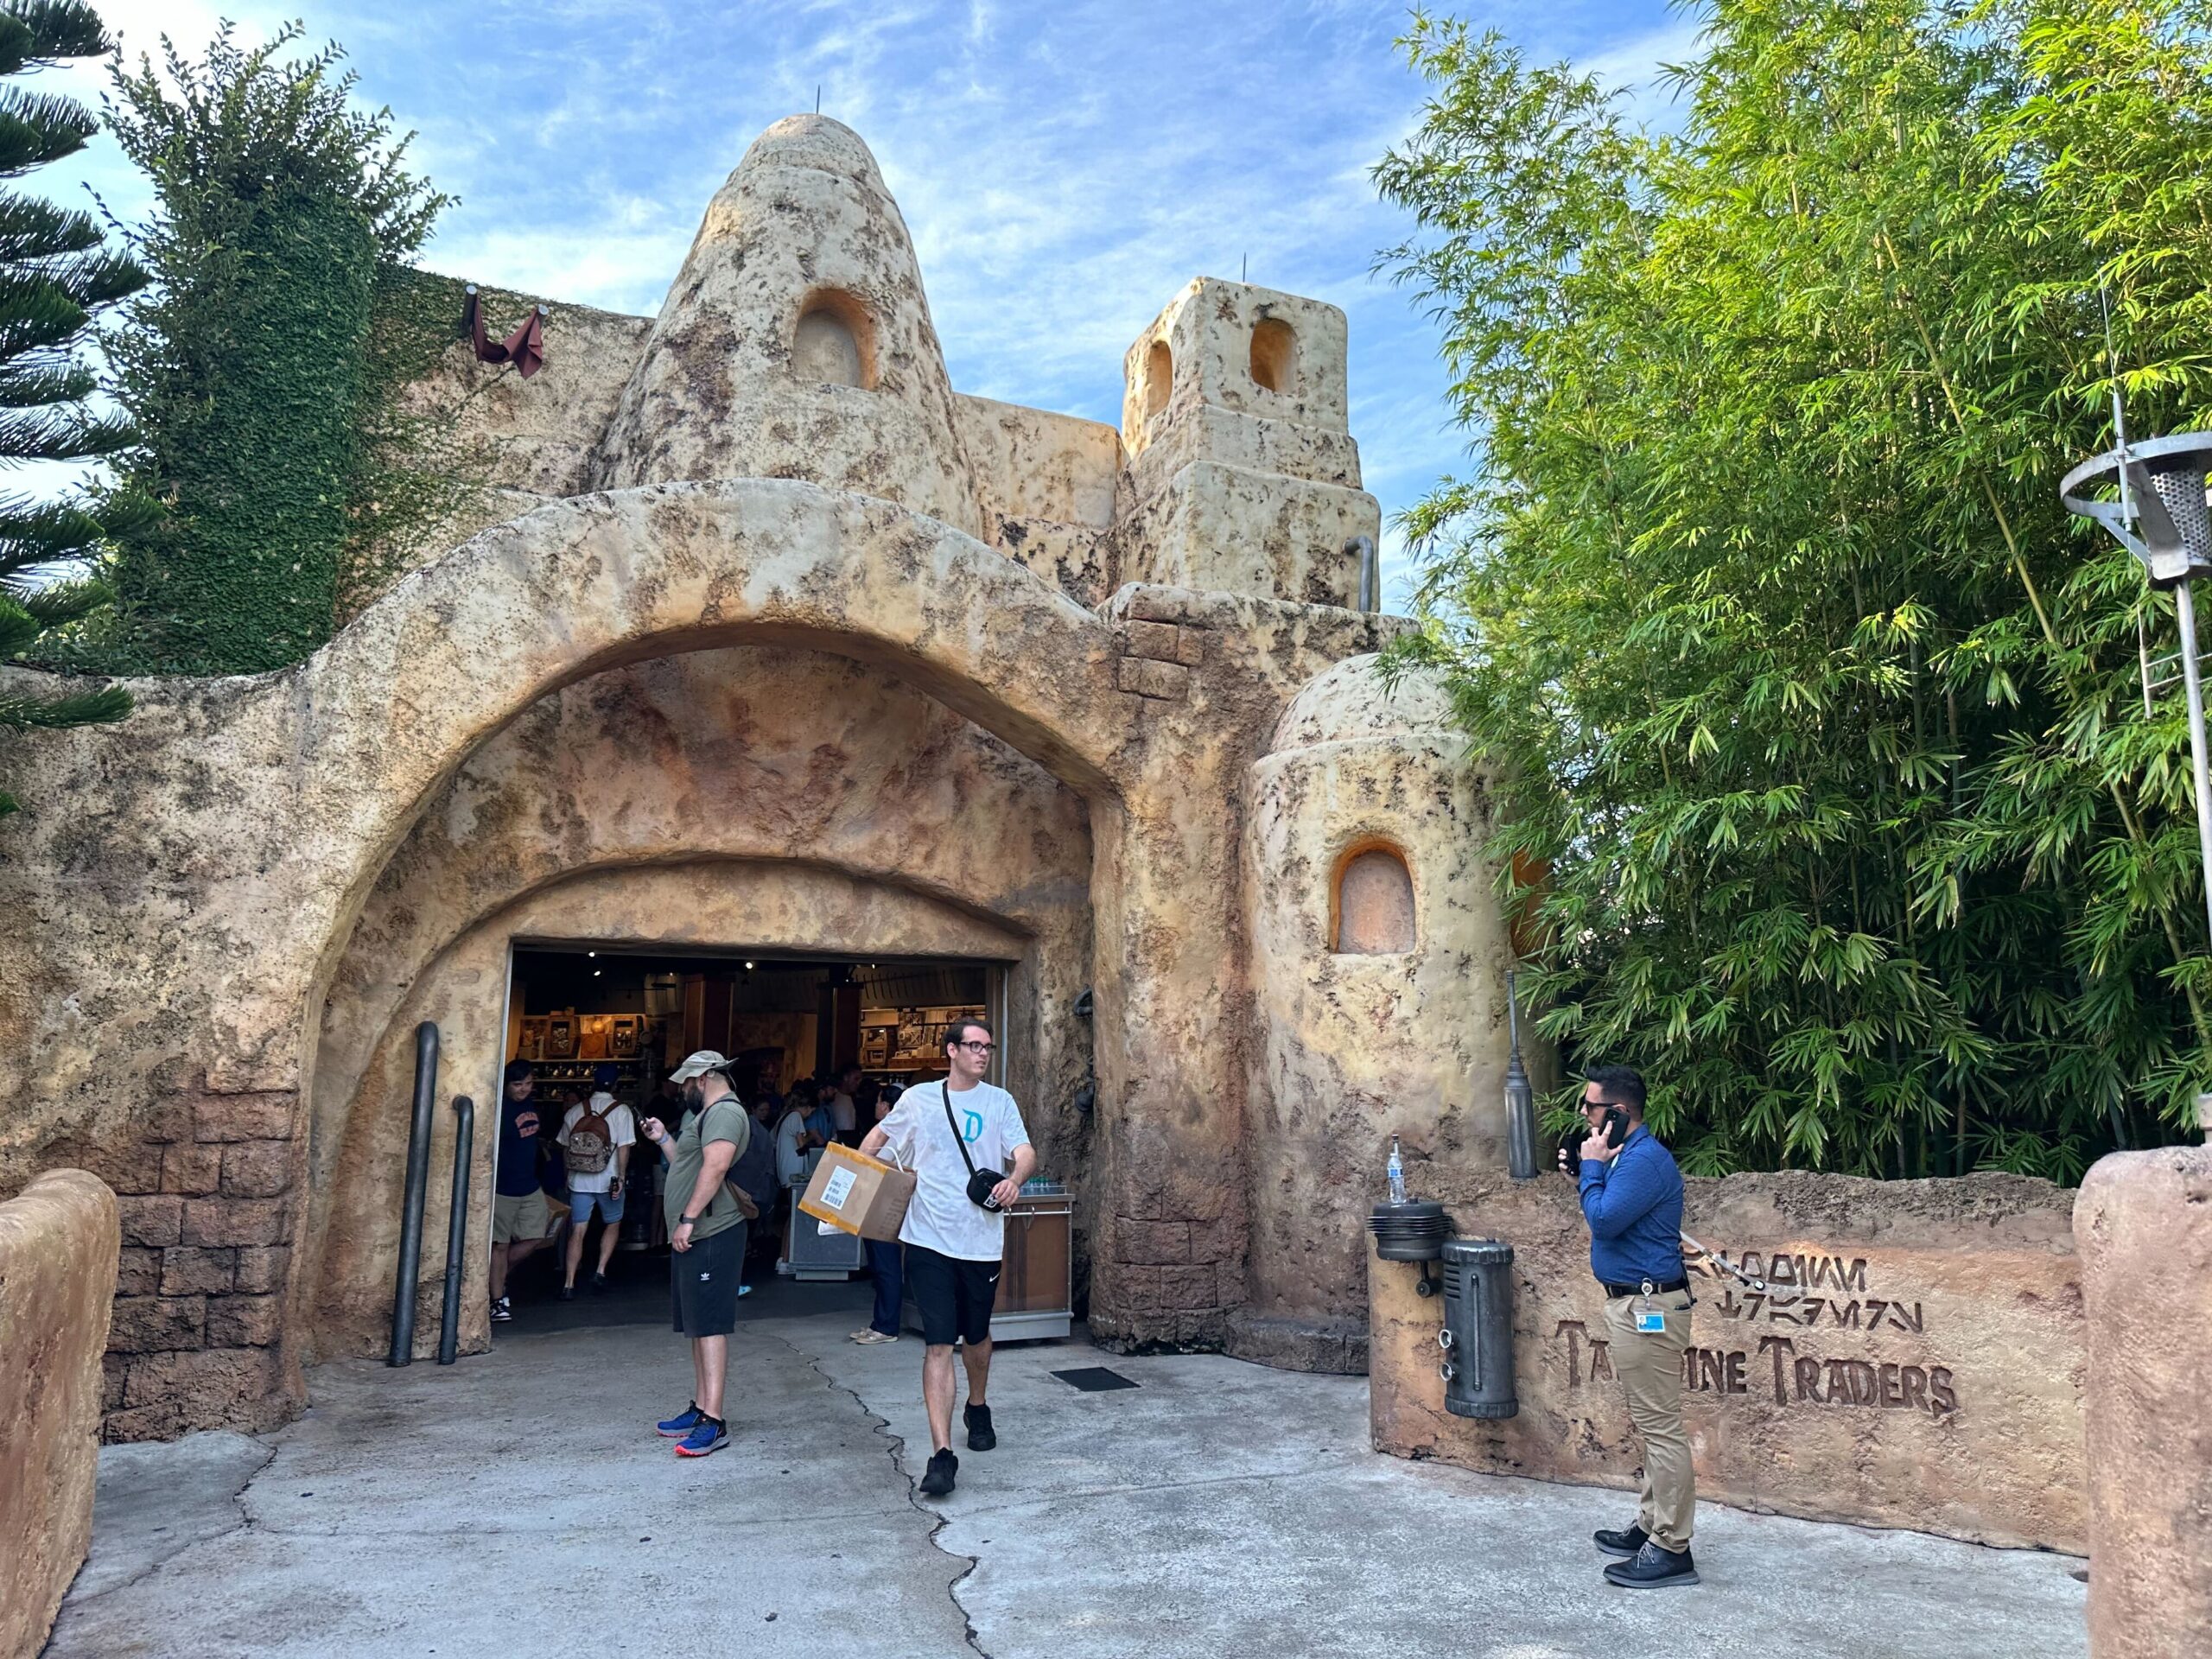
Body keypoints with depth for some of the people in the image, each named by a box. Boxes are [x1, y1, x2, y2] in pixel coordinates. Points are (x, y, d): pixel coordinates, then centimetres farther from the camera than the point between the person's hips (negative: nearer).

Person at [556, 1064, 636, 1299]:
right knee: (612, 1225, 18)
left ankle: (569, 1284, 1)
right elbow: (624, 1148, -13)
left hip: (579, 1181, 2)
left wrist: (570, 1173, 21)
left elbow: (564, 1147, 10)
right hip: (608, 1181, -2)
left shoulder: (575, 1110, 4)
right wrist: (621, 1178, -7)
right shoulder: (621, 1111, -7)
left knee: (577, 1231, 5)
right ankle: (600, 1271, 7)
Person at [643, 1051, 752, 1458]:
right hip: (694, 1237, 11)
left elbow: (715, 1166, -26)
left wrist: (688, 1219, -27)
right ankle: (699, 1409, 22)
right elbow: (688, 1167, 31)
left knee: (709, 1326, -12)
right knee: (698, 1327, 14)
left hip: (711, 1236, -11)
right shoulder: (709, 1115, 23)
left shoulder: (725, 1112, -12)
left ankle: (713, 1422, -13)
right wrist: (663, 1139, 25)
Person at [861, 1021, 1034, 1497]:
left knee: (976, 1338, 17)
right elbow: (879, 1135, 21)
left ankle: (977, 1409, 45)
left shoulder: (999, 1101, 2)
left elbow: (1025, 1152, -9)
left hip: (982, 1240, 1)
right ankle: (941, 1454, -8)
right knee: (938, 1345, -9)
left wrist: (1015, 1179, -30)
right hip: (929, 1239, -1)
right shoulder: (918, 1099, 4)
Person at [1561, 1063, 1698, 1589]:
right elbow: (1611, 1214, 20)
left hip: (1649, 1307, -11)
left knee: (1658, 1426, -5)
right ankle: (1652, 1526, 28)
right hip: (1632, 1303, 11)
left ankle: (1671, 1550, 0)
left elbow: (1604, 1220, -23)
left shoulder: (1645, 1159, -19)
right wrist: (1586, 1170, 9)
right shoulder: (1627, 1154, 13)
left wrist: (1593, 1167, -11)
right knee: (1647, 1423, 18)